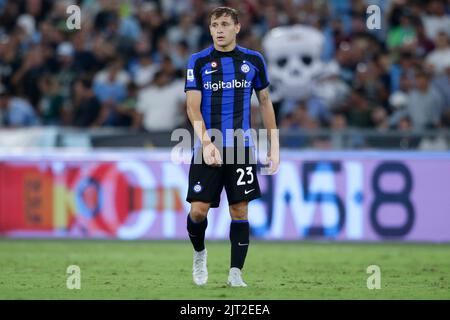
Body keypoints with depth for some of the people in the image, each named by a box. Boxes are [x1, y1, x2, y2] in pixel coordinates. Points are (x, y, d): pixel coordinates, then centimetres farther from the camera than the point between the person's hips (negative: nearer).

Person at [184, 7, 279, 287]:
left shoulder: (253, 60, 5)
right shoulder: (198, 61, 0)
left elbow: (265, 102, 13)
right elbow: (193, 107, -4)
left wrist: (274, 146, 9)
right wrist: (206, 142, -19)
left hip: (241, 148, 1)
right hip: (207, 148, -1)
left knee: (240, 210, -3)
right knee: (199, 209, -5)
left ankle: (236, 273, 2)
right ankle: (199, 253, 24)